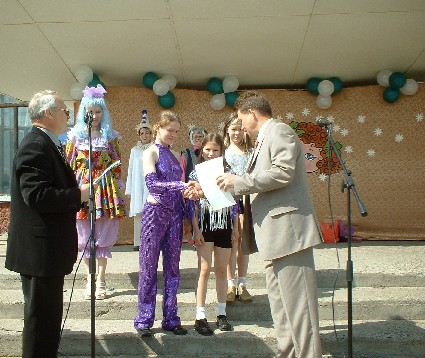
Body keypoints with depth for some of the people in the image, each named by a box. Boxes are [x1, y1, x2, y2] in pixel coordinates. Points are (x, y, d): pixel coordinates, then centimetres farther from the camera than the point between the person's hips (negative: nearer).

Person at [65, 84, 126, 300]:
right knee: (84, 236, 6)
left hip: (105, 187, -1)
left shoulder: (110, 136, 4)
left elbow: (117, 164, 6)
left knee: (103, 236, 3)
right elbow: (69, 164, 6)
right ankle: (90, 280, 17)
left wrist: (118, 188, 0)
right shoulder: (76, 135, 5)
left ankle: (100, 282, 11)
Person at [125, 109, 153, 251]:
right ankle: (138, 242, 2)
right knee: (138, 213, -1)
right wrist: (129, 189, 10)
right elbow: (131, 170, 13)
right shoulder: (135, 150, 13)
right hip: (138, 185, 2)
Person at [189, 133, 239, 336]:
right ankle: (200, 316, 3)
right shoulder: (196, 173, 1)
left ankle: (221, 313, 19)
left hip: (224, 225, 3)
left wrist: (236, 227, 5)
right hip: (205, 223, -2)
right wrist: (196, 229, -8)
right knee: (204, 269, -2)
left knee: (221, 269, 9)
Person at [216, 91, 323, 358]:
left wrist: (239, 181, -15)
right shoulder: (263, 139, 23)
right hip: (275, 234, 11)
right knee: (279, 300, 15)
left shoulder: (279, 131, -6)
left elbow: (283, 172, -21)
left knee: (296, 298, -7)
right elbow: (258, 184, 25)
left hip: (288, 228, -11)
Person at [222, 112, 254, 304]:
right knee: (231, 243, -1)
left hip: (246, 198, 2)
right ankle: (231, 285, 8)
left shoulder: (251, 151, 10)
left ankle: (242, 285, 14)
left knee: (243, 243, 6)